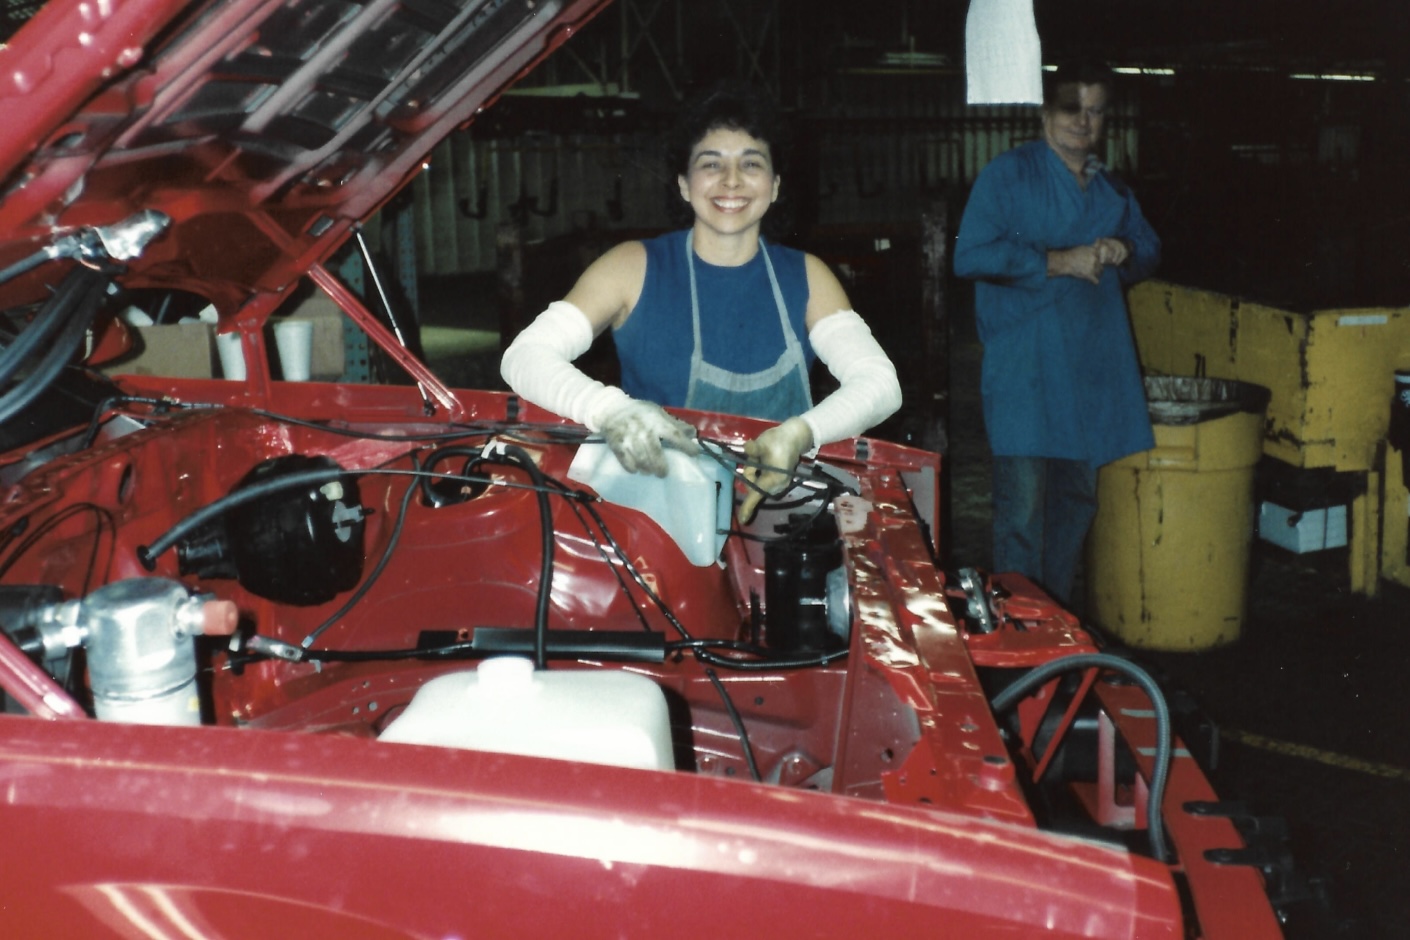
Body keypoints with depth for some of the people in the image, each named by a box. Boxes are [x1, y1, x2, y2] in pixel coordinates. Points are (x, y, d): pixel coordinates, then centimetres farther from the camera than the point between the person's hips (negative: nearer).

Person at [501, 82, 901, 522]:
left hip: (776, 503, 2)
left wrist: (801, 433, -26)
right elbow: (523, 356, -8)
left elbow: (880, 383, -3)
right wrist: (611, 410, -30)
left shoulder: (806, 278, 8)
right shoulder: (634, 268, 1)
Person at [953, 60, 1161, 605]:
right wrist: (1057, 261, -17)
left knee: (1078, 498, 14)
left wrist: (1125, 250, 4)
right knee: (1022, 509, -9)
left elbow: (1150, 248, 28)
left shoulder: (1111, 188, 18)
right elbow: (969, 256, -14)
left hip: (1093, 370, 7)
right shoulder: (1008, 175, -3)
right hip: (1024, 372, -7)